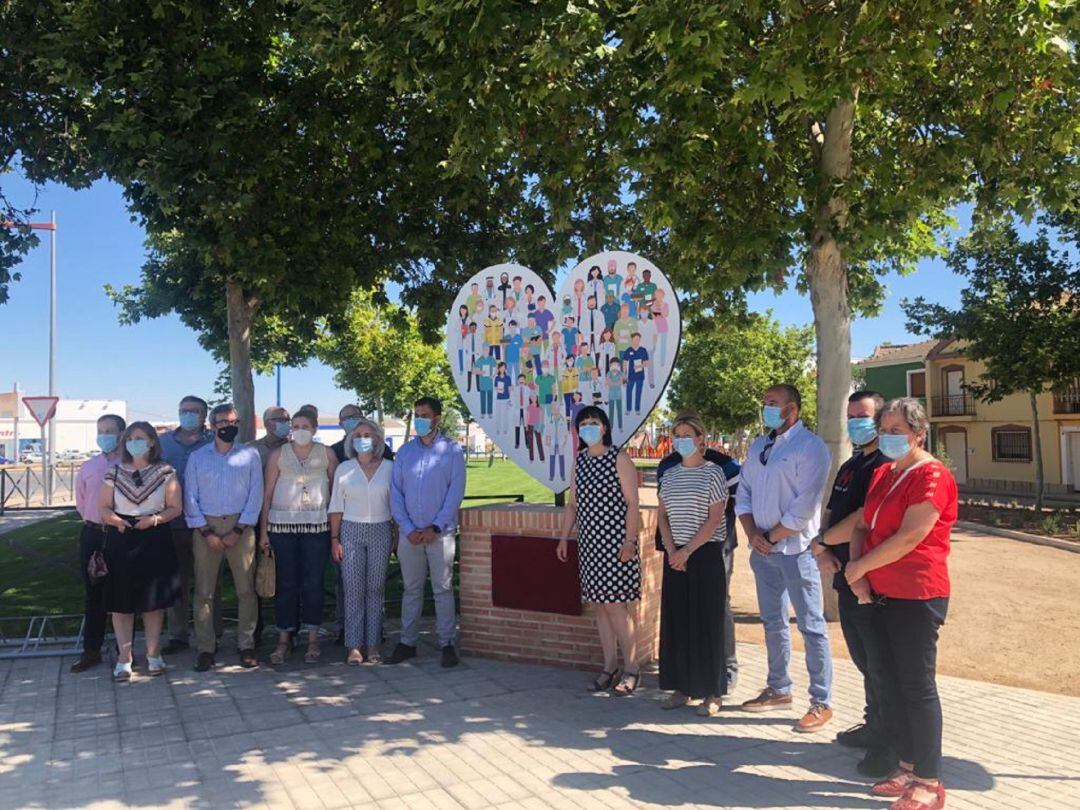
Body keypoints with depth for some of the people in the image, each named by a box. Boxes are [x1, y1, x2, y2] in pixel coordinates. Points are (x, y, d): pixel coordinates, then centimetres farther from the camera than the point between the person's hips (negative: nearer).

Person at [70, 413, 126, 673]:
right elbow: (81, 503, 16)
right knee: (93, 594, 11)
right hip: (92, 535, 4)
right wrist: (96, 524, 10)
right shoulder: (87, 469, 5)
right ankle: (91, 651, 21)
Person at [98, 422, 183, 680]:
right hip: (121, 541, 1)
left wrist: (155, 519, -16)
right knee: (121, 601, 1)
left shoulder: (165, 472, 3)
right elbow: (103, 507, 7)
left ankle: (153, 654, 18)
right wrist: (116, 521, -13)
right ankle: (124, 659, 8)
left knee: (154, 600, 6)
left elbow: (175, 507, 0)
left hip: (155, 540, -1)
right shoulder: (115, 473, 8)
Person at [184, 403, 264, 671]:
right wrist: (206, 532, -6)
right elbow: (190, 497, 4)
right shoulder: (197, 457, 8)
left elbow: (256, 494, 1)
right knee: (203, 591, 1)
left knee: (246, 589, 0)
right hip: (205, 527, 1)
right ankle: (205, 649, 9)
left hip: (240, 526, 0)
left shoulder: (250, 455, 5)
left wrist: (237, 531, -6)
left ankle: (246, 645, 9)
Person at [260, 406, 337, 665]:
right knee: (285, 583, 4)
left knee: (313, 582, 2)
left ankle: (313, 639, 12)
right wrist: (263, 530, 0)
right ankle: (284, 639, 14)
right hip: (282, 524, 1)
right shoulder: (278, 454, 6)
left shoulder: (326, 454, 6)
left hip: (317, 525, 0)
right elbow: (267, 493, 5)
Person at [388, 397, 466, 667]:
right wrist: (408, 528, -5)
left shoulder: (452, 450, -1)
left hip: (441, 532, -3)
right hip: (409, 533, 3)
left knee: (443, 589, 2)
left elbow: (456, 492, -6)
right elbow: (396, 492, 6)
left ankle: (447, 643, 11)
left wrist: (435, 528, -11)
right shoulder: (404, 451, 8)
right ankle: (407, 642, 20)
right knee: (411, 589, 10)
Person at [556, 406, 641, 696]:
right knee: (600, 604, 9)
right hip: (589, 542, 6)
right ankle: (610, 666, 18)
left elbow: (632, 503, -9)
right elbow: (572, 503, 17)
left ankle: (631, 668, 8)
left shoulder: (619, 459, -6)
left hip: (615, 540, -6)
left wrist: (630, 541, -16)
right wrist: (564, 538, 12)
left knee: (614, 604, -6)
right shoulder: (579, 461, 12)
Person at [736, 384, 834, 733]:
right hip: (763, 550, 8)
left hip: (796, 550, -7)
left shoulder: (810, 447, -12)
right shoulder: (758, 447, 12)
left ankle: (821, 703, 11)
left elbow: (803, 508, -17)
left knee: (811, 627, 1)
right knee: (773, 623, 17)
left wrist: (771, 537, -12)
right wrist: (752, 534, -3)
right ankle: (778, 689, 32)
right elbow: (743, 493, 12)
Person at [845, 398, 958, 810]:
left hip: (918, 595, -8)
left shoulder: (932, 476, -13)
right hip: (883, 594, 8)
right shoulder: (882, 474, 13)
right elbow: (862, 525, 13)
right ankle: (908, 767, 26)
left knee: (917, 685, -1)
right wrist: (858, 574, -2)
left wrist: (859, 567, -12)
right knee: (892, 682, 13)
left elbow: (910, 537, -21)